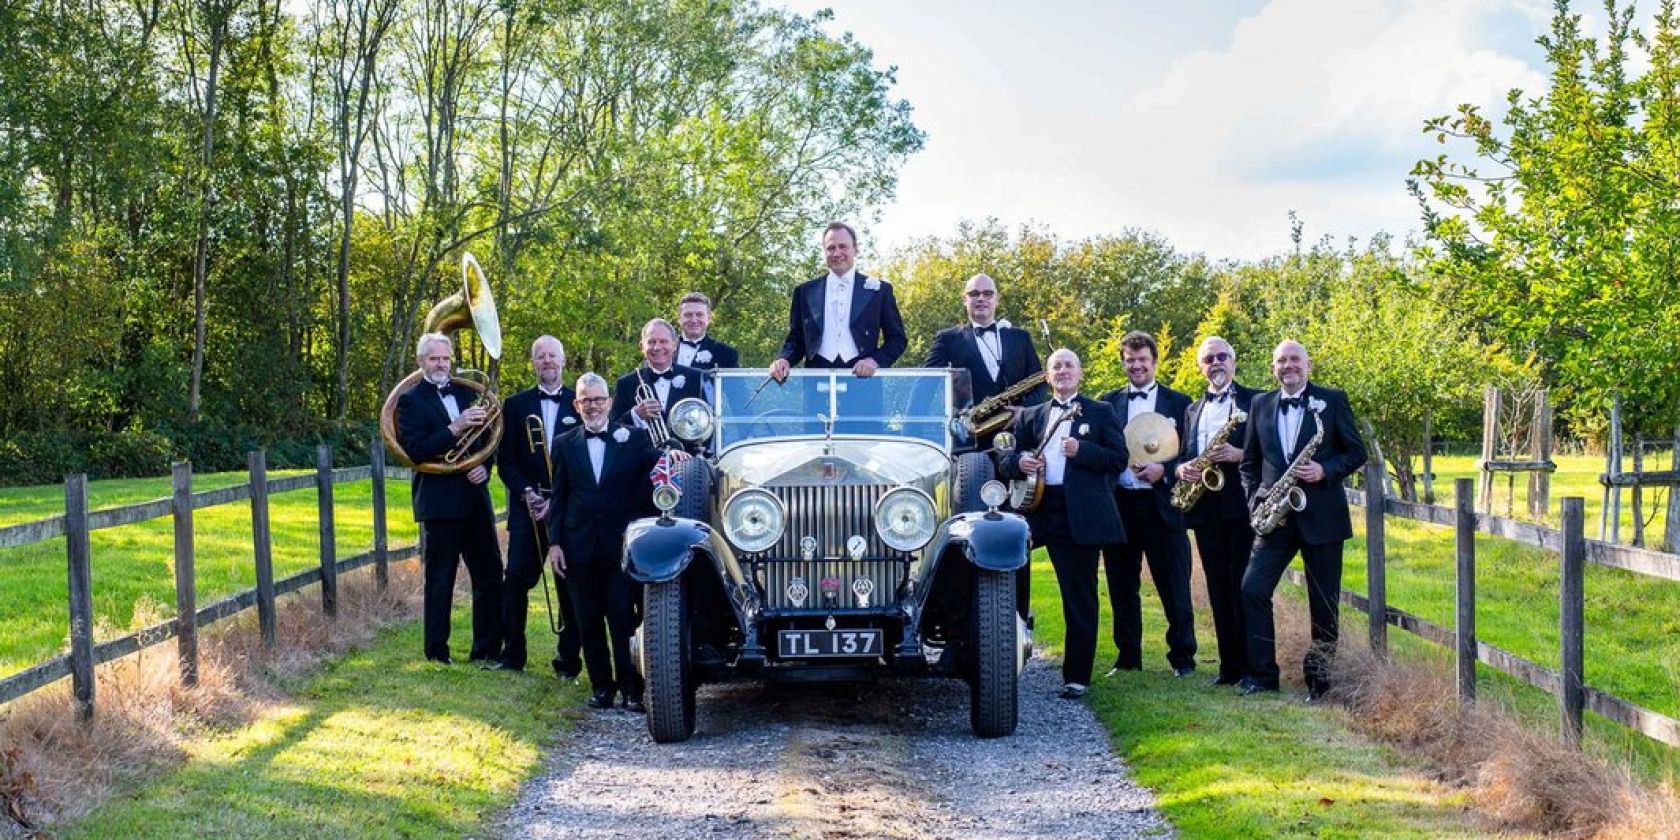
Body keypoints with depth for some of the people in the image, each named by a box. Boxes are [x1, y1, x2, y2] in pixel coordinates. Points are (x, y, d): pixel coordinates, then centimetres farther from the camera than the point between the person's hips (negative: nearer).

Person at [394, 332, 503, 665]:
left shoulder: (466, 392, 14)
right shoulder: (411, 400, -4)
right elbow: (415, 451, -15)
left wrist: (484, 467, -4)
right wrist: (455, 428, -24)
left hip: (475, 497, 6)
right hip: (438, 503, -6)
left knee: (490, 577, 7)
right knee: (440, 581, 1)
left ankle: (488, 650, 16)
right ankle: (437, 653, 10)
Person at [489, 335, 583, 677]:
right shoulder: (516, 405, 10)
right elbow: (506, 460, 7)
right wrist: (525, 493, -9)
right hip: (527, 507, 1)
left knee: (569, 584, 1)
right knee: (516, 578, -7)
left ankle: (568, 658, 7)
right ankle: (512, 655, 0)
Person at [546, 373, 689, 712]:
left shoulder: (632, 438, 6)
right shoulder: (565, 445, 10)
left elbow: (653, 461, -8)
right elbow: (559, 497, 8)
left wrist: (669, 454, -31)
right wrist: (554, 542, 2)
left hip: (621, 545, -2)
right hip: (580, 547, 2)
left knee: (623, 620, -5)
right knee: (589, 622, 6)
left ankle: (632, 688, -1)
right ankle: (601, 685, 15)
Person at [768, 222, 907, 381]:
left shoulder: (879, 289, 11)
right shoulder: (805, 292, 16)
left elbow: (897, 338, 11)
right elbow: (795, 340, 17)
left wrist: (875, 361, -7)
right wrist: (784, 359, -4)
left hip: (861, 374, -1)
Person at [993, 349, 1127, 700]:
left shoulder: (1100, 412, 8)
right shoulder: (1030, 416, 17)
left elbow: (1119, 459, 0)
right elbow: (1003, 458, 14)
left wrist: (1081, 451, -15)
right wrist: (1018, 463, -9)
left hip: (1082, 514, -2)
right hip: (1045, 510, 3)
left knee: (1081, 597, -1)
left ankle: (1076, 676, 3)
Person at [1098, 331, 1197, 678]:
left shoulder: (1178, 402, 6)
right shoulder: (1108, 402, 12)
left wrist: (1163, 470, -14)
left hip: (1161, 505, -2)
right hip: (1119, 505, 2)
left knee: (1175, 588, -1)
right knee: (1122, 588, 8)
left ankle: (1183, 658, 7)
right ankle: (1128, 656, 18)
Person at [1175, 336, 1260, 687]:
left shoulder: (1254, 400, 3)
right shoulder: (1193, 410, 20)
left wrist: (1240, 454, -19)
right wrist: (1182, 468, 0)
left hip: (1240, 504, -5)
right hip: (1204, 509, 5)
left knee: (1243, 588, -7)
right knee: (1219, 591, 6)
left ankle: (1252, 666, -3)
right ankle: (1229, 665, 10)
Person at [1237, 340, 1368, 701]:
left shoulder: (1333, 400, 1)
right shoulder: (1260, 404, 10)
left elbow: (1357, 452, 1)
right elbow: (1249, 462, 15)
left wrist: (1325, 471, -16)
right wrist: (1256, 501, 0)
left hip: (1321, 516, -3)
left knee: (1324, 601, 3)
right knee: (1253, 589, -8)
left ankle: (1319, 677, 15)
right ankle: (1261, 673, 1)